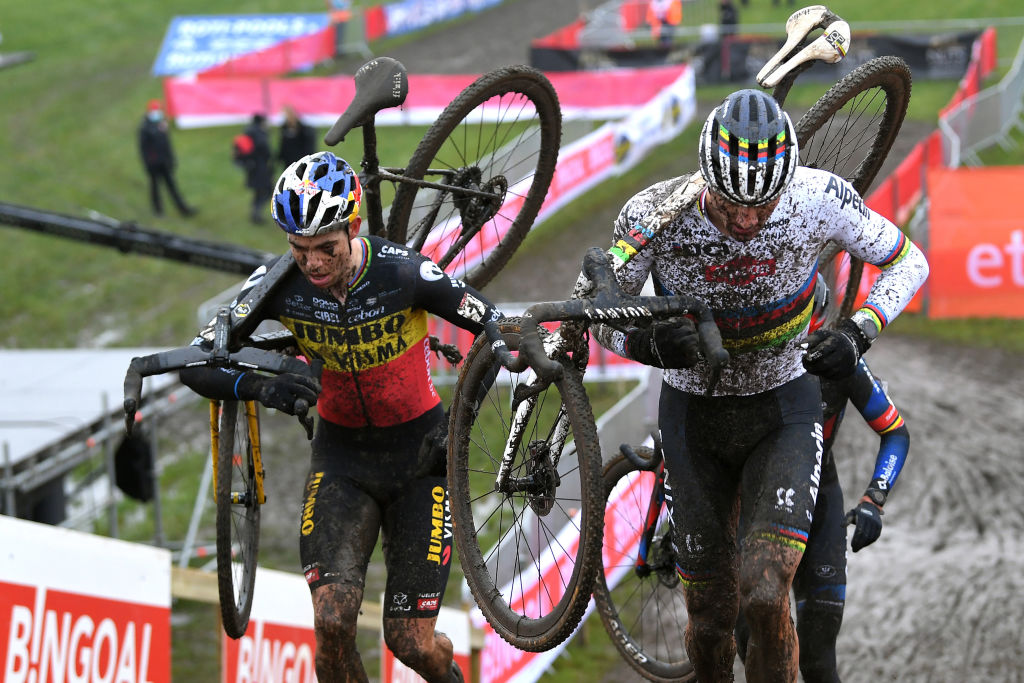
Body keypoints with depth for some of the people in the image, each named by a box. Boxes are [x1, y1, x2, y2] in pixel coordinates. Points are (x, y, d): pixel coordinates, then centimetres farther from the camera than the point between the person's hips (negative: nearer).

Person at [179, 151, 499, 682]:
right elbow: (196, 363, -15)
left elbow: (494, 327, -13)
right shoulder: (280, 283, -17)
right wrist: (259, 387, -36)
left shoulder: (402, 273, -24)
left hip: (419, 451, -2)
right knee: (332, 622, -21)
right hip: (342, 454, 2)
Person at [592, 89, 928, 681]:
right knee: (712, 614, 6)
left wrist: (859, 332, -23)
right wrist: (648, 343, -33)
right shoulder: (654, 215, -24)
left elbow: (908, 262, -6)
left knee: (765, 600, -19)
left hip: (783, 410, -1)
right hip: (693, 412, 1)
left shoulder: (819, 199, -23)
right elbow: (601, 315, -10)